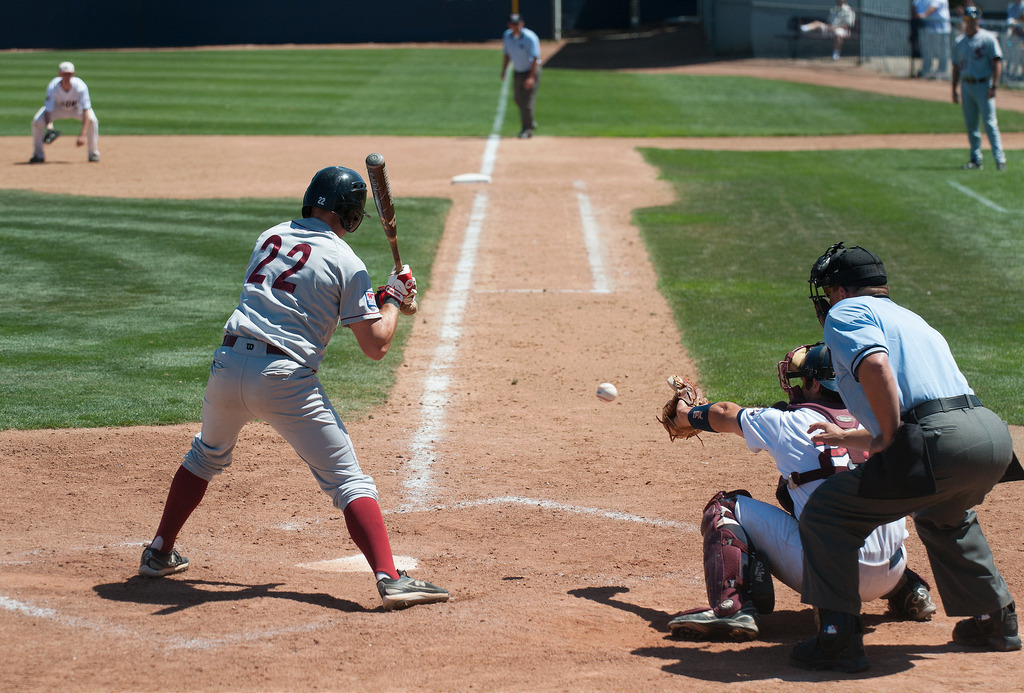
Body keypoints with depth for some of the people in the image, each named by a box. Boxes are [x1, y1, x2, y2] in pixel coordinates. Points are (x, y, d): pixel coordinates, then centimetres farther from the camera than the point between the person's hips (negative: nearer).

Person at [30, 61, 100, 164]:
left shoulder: (80, 86, -36)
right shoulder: (53, 87, -33)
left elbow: (86, 112, -40)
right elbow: (48, 110, -29)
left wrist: (83, 134, -49)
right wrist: (49, 124, -53)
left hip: (77, 108, -1)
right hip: (58, 108, 1)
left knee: (92, 119, -29)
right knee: (37, 121, -20)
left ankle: (93, 154, -10)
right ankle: (38, 155, 0)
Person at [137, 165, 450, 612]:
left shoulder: (269, 237, 17)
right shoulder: (346, 263, 0)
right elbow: (375, 345, -2)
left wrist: (376, 295, 29)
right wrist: (394, 299, 15)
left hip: (228, 364, 5)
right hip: (286, 379, -5)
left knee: (207, 455, 31)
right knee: (348, 480, -2)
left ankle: (159, 554, 35)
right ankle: (389, 579, -16)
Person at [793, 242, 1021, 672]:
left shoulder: (846, 312, 9)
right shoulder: (910, 319, 35)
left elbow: (875, 365, -15)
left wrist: (889, 437, -7)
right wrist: (847, 439, 51)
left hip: (939, 443, -9)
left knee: (826, 515, 3)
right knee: (943, 518, 39)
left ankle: (839, 640, -3)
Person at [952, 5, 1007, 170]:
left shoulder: (988, 38, -4)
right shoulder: (959, 41, 12)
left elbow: (997, 62, -8)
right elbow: (956, 67, 18)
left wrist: (994, 86, -16)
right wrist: (955, 89, 12)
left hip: (983, 86, -5)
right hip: (966, 87, 5)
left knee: (990, 123, -10)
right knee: (971, 125, 7)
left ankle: (1000, 159, -10)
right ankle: (976, 160, 13)